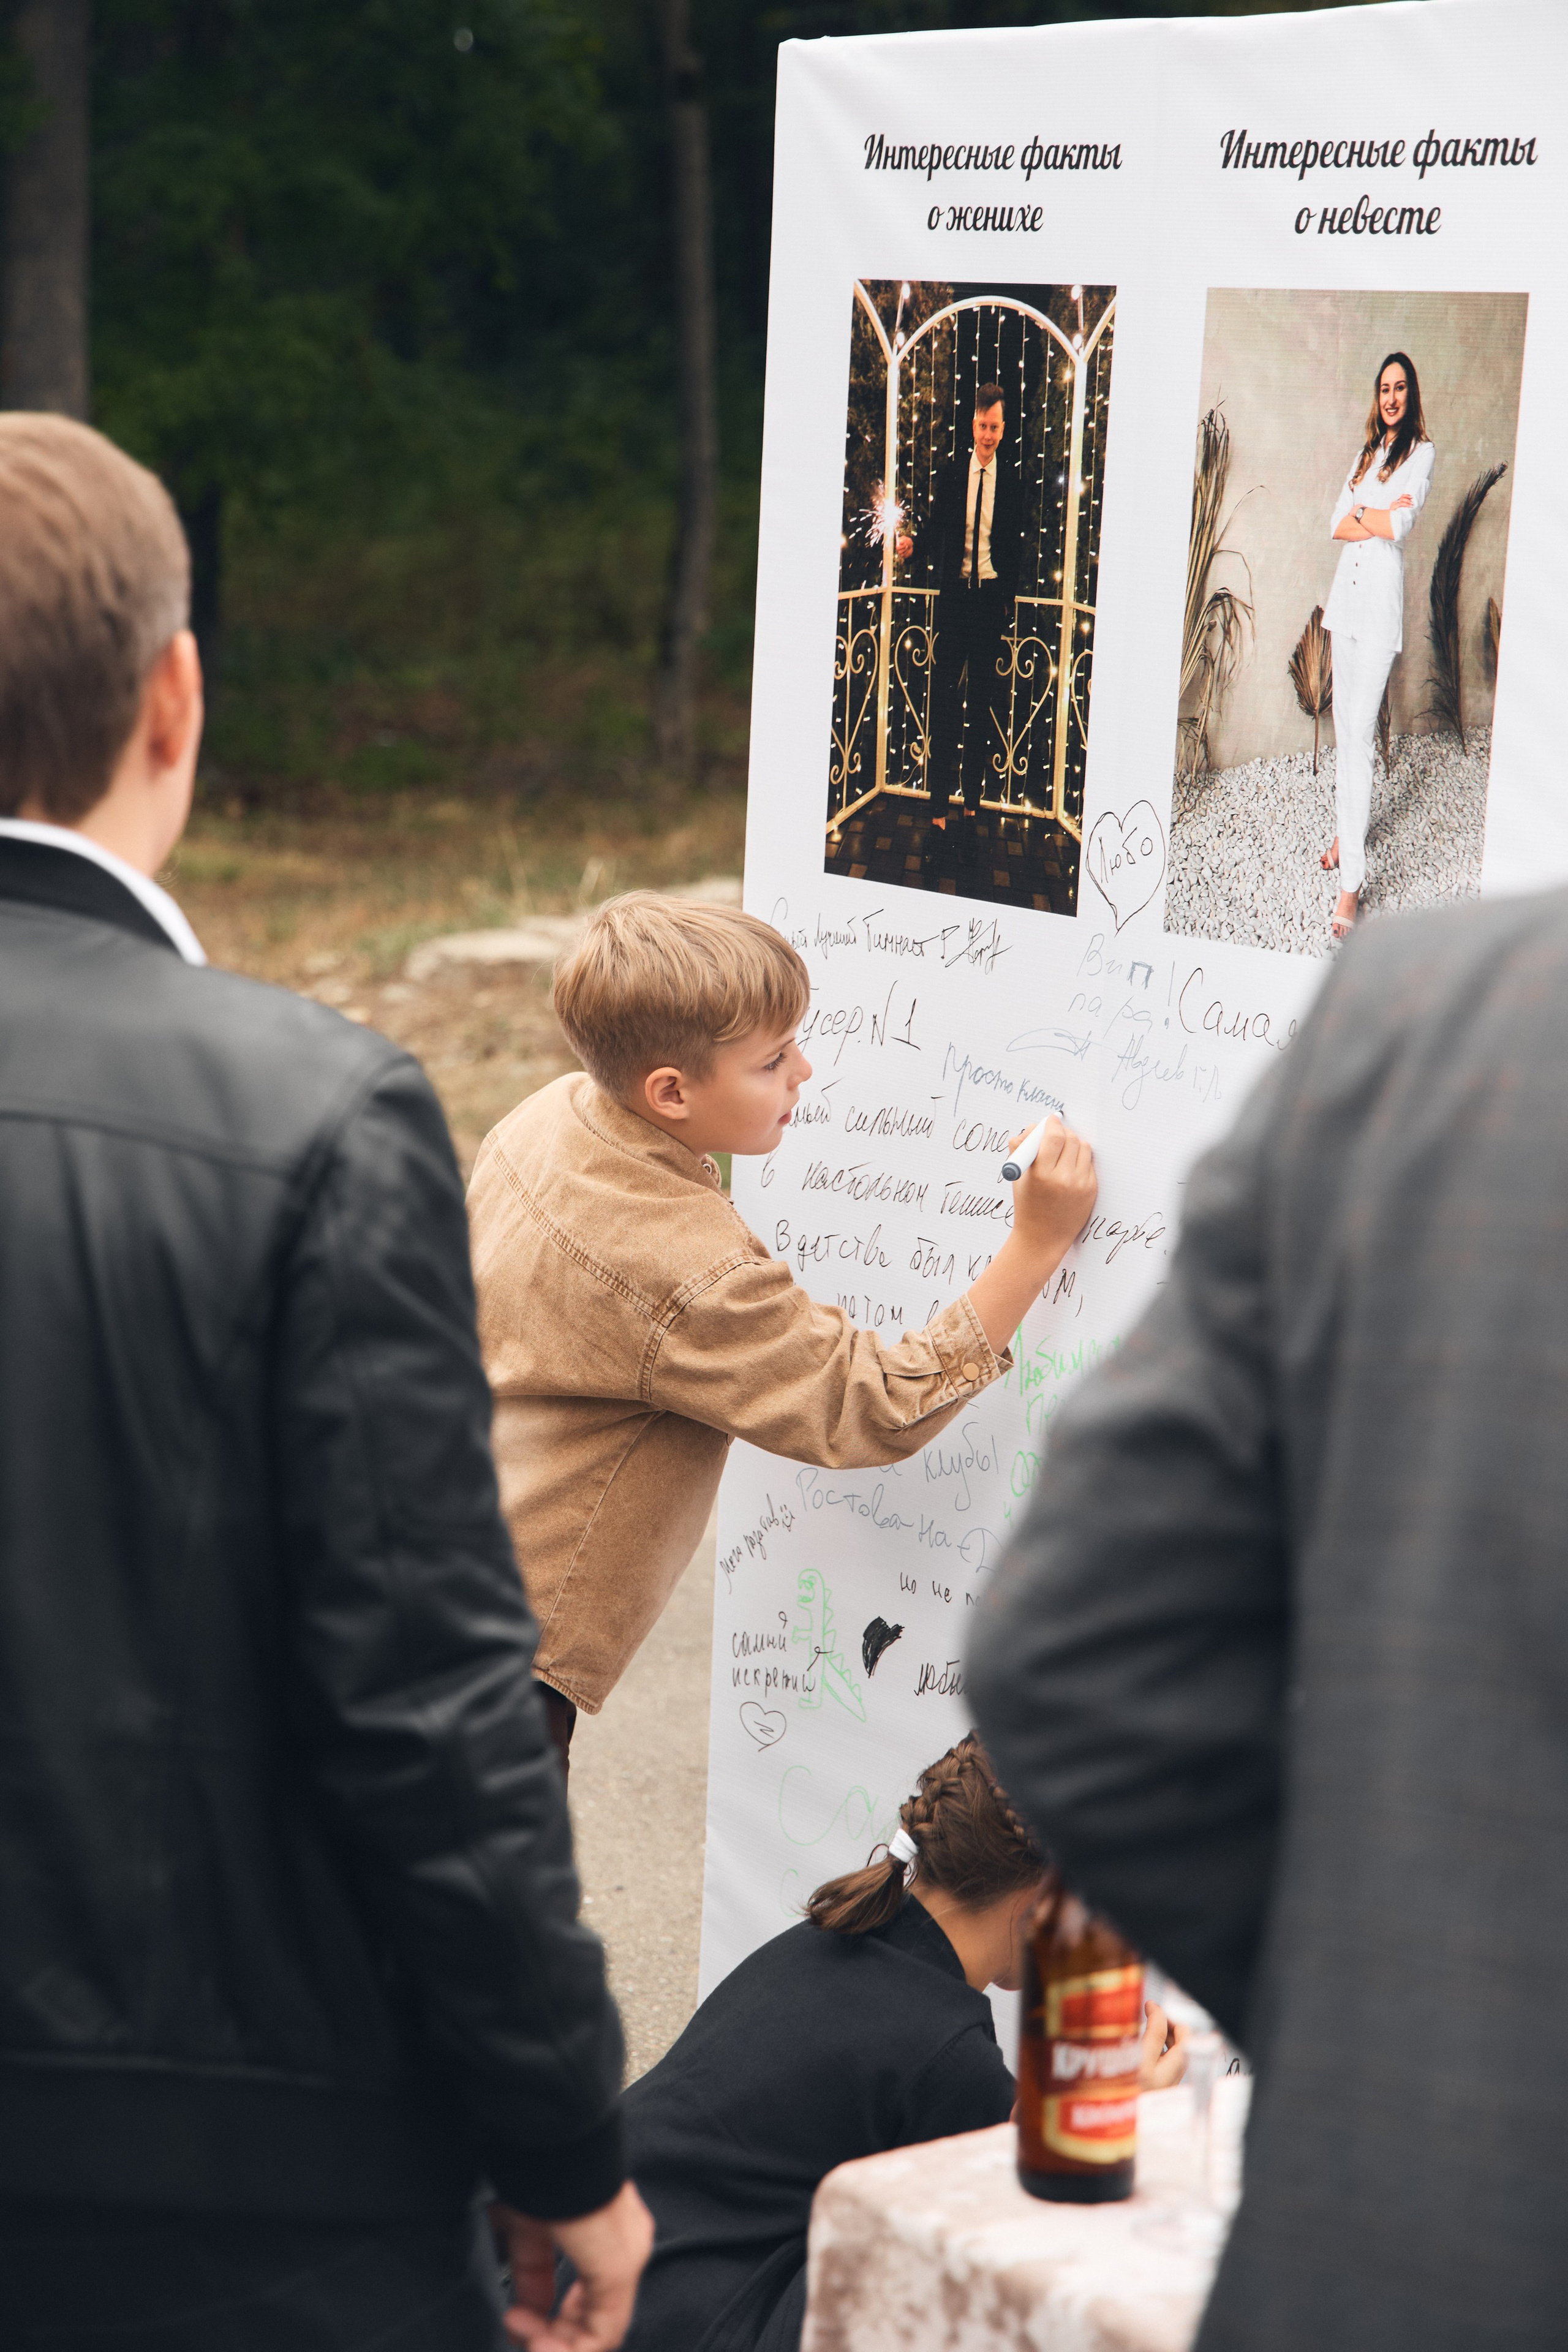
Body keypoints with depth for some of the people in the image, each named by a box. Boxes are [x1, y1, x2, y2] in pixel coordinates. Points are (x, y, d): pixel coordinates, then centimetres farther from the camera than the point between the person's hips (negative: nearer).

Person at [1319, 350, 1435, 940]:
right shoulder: (1367, 452, 16)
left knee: (1359, 736, -13)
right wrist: (1380, 519, -8)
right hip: (1347, 593, 7)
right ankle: (1346, 831, 28)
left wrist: (1360, 516, -1)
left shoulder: (1421, 453, -4)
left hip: (1382, 602, -7)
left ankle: (1352, 881, -15)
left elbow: (1400, 526, -16)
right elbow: (1336, 525, 8)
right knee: (1343, 727, 13)